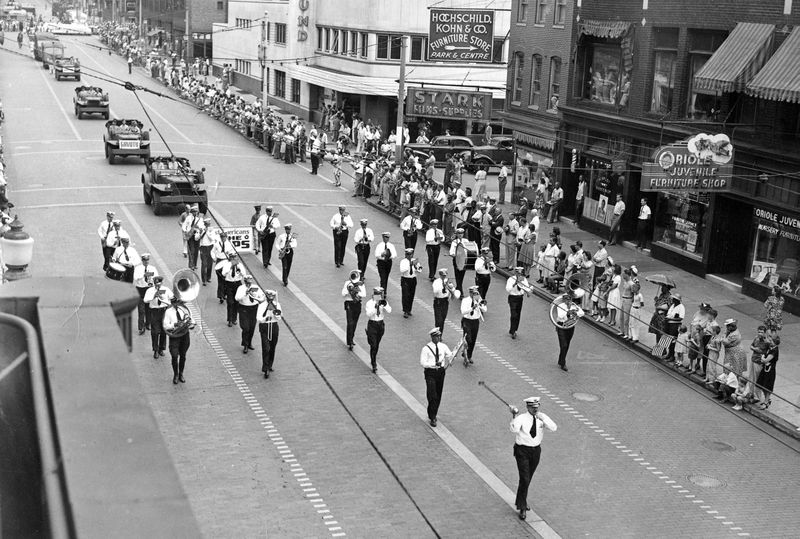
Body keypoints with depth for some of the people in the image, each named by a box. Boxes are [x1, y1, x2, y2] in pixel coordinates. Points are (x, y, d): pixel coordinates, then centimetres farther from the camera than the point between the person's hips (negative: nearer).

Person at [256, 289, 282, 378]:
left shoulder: (277, 305, 3)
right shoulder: (262, 305, -8)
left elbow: (279, 319, 2)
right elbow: (258, 318, -15)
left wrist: (277, 315, -20)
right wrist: (266, 318, -33)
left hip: (274, 327, 4)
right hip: (264, 328, -4)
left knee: (272, 348, 11)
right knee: (266, 348, -11)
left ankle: (269, 366, 28)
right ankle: (265, 369, -9)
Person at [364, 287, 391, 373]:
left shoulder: (384, 302, -1)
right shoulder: (369, 303, -10)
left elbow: (389, 311, -16)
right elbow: (369, 314, -23)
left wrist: (385, 304, -32)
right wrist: (375, 307, -34)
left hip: (381, 324, 4)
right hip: (372, 324, -4)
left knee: (377, 345, 17)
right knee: (373, 346, -8)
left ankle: (374, 359, 38)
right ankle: (374, 365, -5)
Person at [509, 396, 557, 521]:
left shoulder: (542, 418, -3)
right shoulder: (521, 418, -15)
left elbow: (554, 428, -17)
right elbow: (514, 429, -34)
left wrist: (543, 419, -28)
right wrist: (514, 416, -43)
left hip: (536, 450, 5)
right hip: (522, 451, -5)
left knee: (528, 479, 18)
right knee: (524, 479, -11)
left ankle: (520, 502, 38)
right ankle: (522, 508, -2)